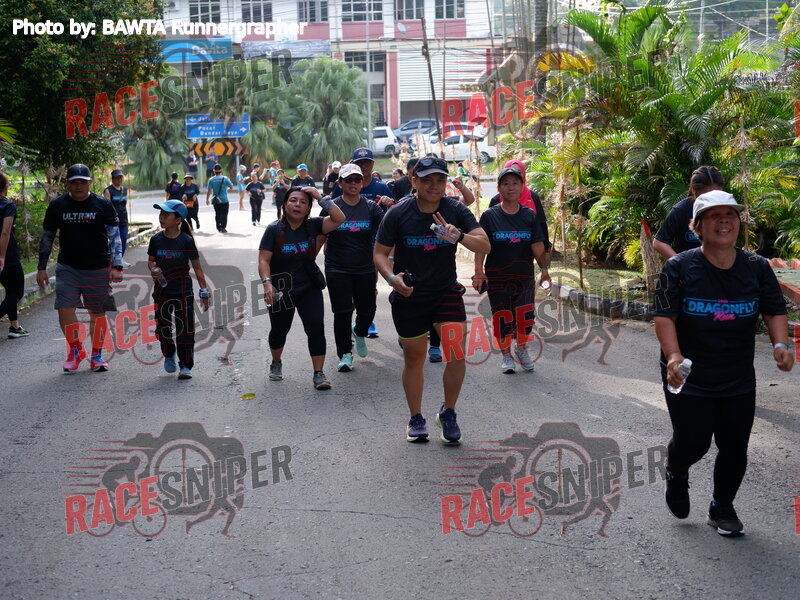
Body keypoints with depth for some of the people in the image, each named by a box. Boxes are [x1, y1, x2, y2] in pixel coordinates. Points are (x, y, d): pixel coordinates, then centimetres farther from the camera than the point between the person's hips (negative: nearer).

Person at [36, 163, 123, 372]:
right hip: (67, 267, 1)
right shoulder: (57, 205, 2)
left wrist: (116, 267, -10)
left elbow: (114, 237, -1)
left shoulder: (102, 205, -3)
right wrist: (42, 267, 5)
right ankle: (75, 349, 13)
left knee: (97, 312, 4)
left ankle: (97, 355, 20)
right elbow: (47, 237, 9)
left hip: (97, 268, -1)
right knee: (65, 308, -10)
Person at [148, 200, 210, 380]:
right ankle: (168, 355, 36)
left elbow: (197, 267, -2)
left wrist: (204, 291, -3)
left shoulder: (186, 240, -8)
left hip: (183, 292, -3)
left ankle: (186, 365, 9)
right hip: (161, 291, 3)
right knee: (162, 327, 9)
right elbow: (151, 260, 12)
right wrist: (153, 269, -12)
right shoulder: (156, 239, 0)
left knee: (185, 329, -1)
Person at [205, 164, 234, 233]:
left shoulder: (211, 180, -2)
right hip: (224, 200, -3)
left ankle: (219, 228, 17)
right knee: (224, 214, 2)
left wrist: (207, 199, 3)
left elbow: (209, 191, -4)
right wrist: (227, 189, 23)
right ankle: (223, 227, -6)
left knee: (217, 214, 14)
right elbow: (231, 187, 2)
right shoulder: (225, 179, -7)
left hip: (215, 201, 3)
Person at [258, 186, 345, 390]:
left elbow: (339, 218, -15)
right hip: (280, 291, -1)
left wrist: (320, 198, -18)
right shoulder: (274, 229, -9)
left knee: (316, 328, -12)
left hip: (309, 289, 1)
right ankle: (276, 363, 42)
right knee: (279, 330, 14)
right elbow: (264, 260, -13)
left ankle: (319, 373, -4)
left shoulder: (312, 225, -3)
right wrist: (267, 283, -27)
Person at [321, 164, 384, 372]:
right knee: (342, 312, 0)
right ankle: (345, 353, 14)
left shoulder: (370, 207, 0)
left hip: (365, 269, 2)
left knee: (367, 310, 8)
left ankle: (359, 332, 41)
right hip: (337, 270, -2)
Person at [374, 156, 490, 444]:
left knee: (457, 355, -14)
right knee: (413, 358, 9)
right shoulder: (398, 214, -9)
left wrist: (458, 236, -29)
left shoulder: (455, 210, -5)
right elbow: (379, 253, -2)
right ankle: (416, 419, 29)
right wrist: (392, 277, -22)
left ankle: (448, 413, 10)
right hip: (409, 296, 0)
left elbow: (485, 245, -11)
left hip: (447, 292, 1)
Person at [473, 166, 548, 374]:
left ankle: (521, 349, 20)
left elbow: (537, 245, 3)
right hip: (497, 277, -1)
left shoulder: (530, 215, 5)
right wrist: (479, 272, -15)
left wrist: (544, 269, -5)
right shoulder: (490, 216, -1)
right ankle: (506, 355, 22)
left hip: (525, 275, 1)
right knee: (502, 318, 1)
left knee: (525, 315, -7)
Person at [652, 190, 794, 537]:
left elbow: (775, 311, 4)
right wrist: (673, 356, -29)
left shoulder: (757, 268, 0)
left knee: (734, 449, 8)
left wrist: (780, 344, -16)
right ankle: (676, 473, 33)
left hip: (738, 381, 3)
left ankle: (722, 507, 32)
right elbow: (663, 315, -14)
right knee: (692, 442, -4)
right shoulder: (680, 267, -10)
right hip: (689, 379, -3)